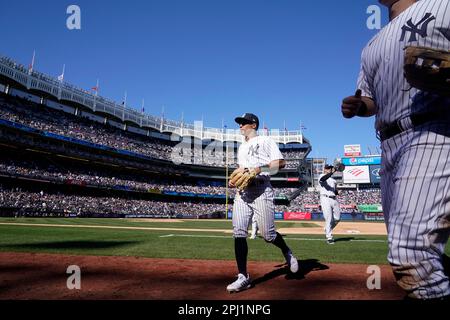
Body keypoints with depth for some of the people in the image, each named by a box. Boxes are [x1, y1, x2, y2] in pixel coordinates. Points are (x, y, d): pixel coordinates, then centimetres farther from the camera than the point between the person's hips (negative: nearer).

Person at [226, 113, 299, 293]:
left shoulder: (265, 141, 5)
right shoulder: (241, 147, 26)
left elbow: (281, 163, -5)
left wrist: (260, 168, -17)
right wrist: (234, 180, 14)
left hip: (261, 190, -6)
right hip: (242, 192, 6)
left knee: (267, 234, -6)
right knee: (238, 233, -6)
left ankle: (287, 252, 27)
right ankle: (243, 277, 1)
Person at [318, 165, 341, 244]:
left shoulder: (333, 180, 25)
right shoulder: (322, 177, 2)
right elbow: (323, 179, -24)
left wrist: (338, 192, 3)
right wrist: (332, 172, -34)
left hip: (334, 199, 7)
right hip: (325, 199, -7)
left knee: (337, 218, 4)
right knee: (329, 219, -8)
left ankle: (327, 230, 28)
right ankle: (329, 237, 0)